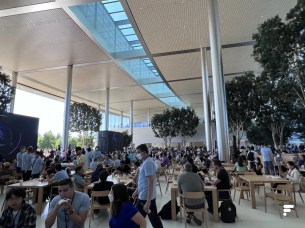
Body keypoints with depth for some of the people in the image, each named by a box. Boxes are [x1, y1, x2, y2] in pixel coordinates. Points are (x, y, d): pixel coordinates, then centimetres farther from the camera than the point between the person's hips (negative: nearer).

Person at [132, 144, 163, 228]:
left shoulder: (147, 163, -22)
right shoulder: (147, 161, 9)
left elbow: (150, 182, -26)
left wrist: (148, 202, -25)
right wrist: (136, 191, 22)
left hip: (145, 197, -9)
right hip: (151, 196, 9)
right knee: (154, 217, 17)